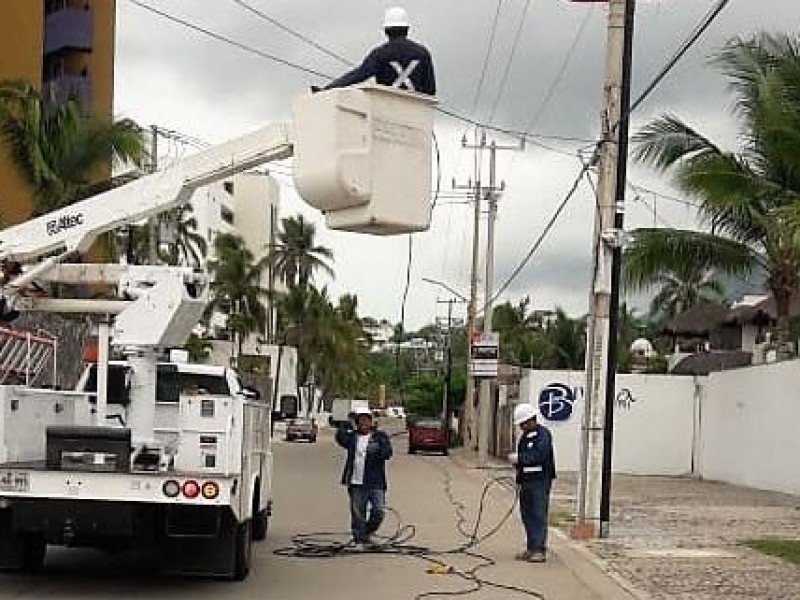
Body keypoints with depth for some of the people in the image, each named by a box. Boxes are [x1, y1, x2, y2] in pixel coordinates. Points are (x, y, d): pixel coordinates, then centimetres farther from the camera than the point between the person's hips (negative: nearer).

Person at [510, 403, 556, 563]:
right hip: (526, 481, 9)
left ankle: (540, 550, -7)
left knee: (539, 515, -8)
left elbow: (539, 455, -22)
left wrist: (519, 458, -18)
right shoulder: (524, 436, 18)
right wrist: (519, 478, 12)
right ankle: (531, 549, 16)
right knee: (527, 515, 10)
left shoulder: (543, 434, -10)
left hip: (540, 481, -9)